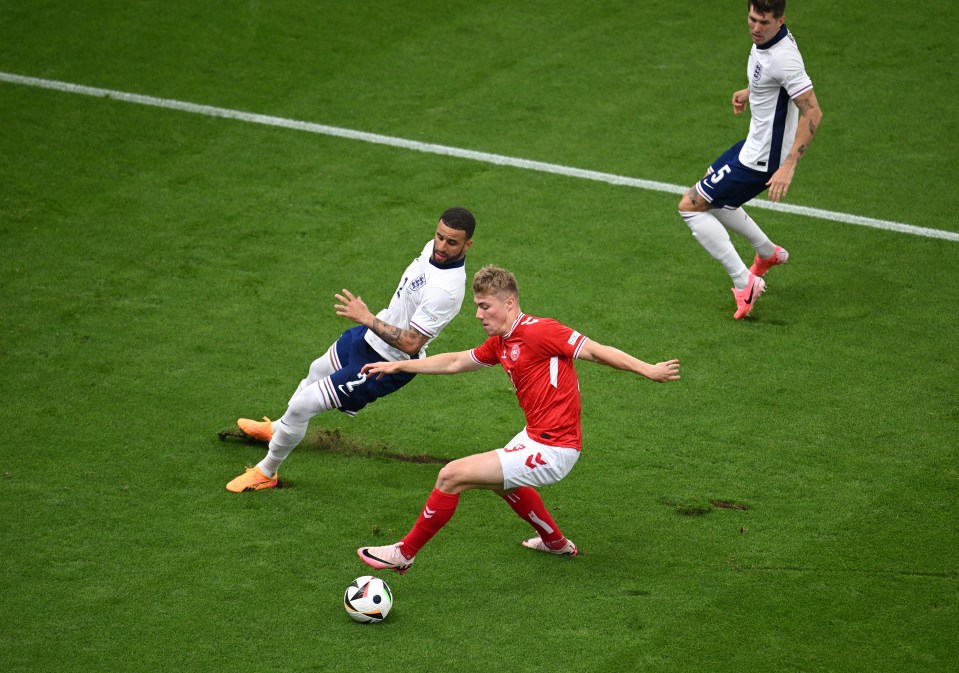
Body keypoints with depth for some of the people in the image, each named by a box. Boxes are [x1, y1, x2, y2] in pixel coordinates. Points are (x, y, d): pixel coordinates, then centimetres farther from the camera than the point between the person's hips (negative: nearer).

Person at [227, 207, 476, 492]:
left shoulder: (445, 290, -37)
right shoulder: (433, 248, -10)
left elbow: (411, 343, -37)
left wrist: (367, 319, -35)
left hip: (384, 364, -9)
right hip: (369, 335, 9)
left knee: (302, 405, -5)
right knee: (317, 372, 34)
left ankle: (266, 473, 20)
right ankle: (278, 428, 63)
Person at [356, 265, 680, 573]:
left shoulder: (539, 331, -19)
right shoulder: (499, 344, 8)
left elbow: (597, 351, -18)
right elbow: (454, 362, 23)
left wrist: (649, 370, -21)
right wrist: (398, 366, 26)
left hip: (551, 450, -10)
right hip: (534, 436, 10)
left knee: (451, 475, -10)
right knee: (502, 480, 40)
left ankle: (405, 553, 6)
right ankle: (556, 542, 56)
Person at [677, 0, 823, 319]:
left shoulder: (783, 57, -30)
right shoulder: (765, 40, -2)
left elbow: (813, 112, -30)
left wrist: (789, 166, -32)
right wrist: (750, 91, 19)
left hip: (763, 161, -10)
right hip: (755, 145, 10)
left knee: (690, 206, -5)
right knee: (711, 201, 28)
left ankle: (744, 282, -4)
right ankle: (768, 252, 41)